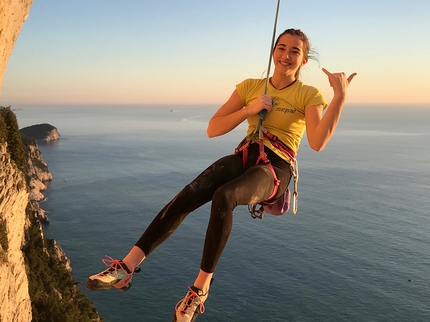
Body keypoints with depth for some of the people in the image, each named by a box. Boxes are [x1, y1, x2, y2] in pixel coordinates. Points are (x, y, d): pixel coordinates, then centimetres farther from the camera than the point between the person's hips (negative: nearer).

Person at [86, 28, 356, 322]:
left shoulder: (309, 95, 2)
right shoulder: (250, 86, 11)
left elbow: (317, 143, -17)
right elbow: (212, 129, 5)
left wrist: (340, 97, -24)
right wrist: (249, 110, -7)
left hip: (275, 169, -3)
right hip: (245, 157, 4)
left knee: (223, 197, -37)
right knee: (187, 195, -27)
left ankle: (202, 285, -24)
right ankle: (128, 265, -27)